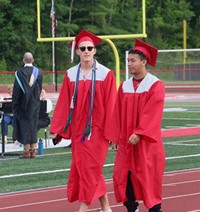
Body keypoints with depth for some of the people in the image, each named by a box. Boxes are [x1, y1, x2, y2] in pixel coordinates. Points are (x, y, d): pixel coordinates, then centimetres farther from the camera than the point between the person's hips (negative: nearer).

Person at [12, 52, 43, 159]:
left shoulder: (19, 73, -13)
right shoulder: (38, 72, -2)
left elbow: (16, 90, -11)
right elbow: (40, 89, 5)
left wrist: (14, 105, -4)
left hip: (23, 105, -3)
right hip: (34, 104, 4)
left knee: (24, 126, 3)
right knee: (33, 125, 11)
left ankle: (27, 150, 2)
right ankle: (33, 150, 11)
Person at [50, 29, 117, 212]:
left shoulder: (105, 74, -5)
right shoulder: (71, 75, 5)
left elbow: (110, 105, -7)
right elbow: (64, 104, 6)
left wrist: (110, 131, -10)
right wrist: (58, 128, 2)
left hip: (97, 129, -4)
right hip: (77, 128, 4)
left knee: (89, 168, -6)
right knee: (83, 168, 7)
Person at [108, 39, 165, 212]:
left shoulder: (155, 85, -8)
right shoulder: (124, 86, 8)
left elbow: (152, 113, -15)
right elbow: (118, 114, 10)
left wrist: (139, 133, -22)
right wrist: (115, 137, 5)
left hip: (146, 142, -5)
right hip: (126, 140, 5)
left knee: (148, 176, -2)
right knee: (125, 176, 1)